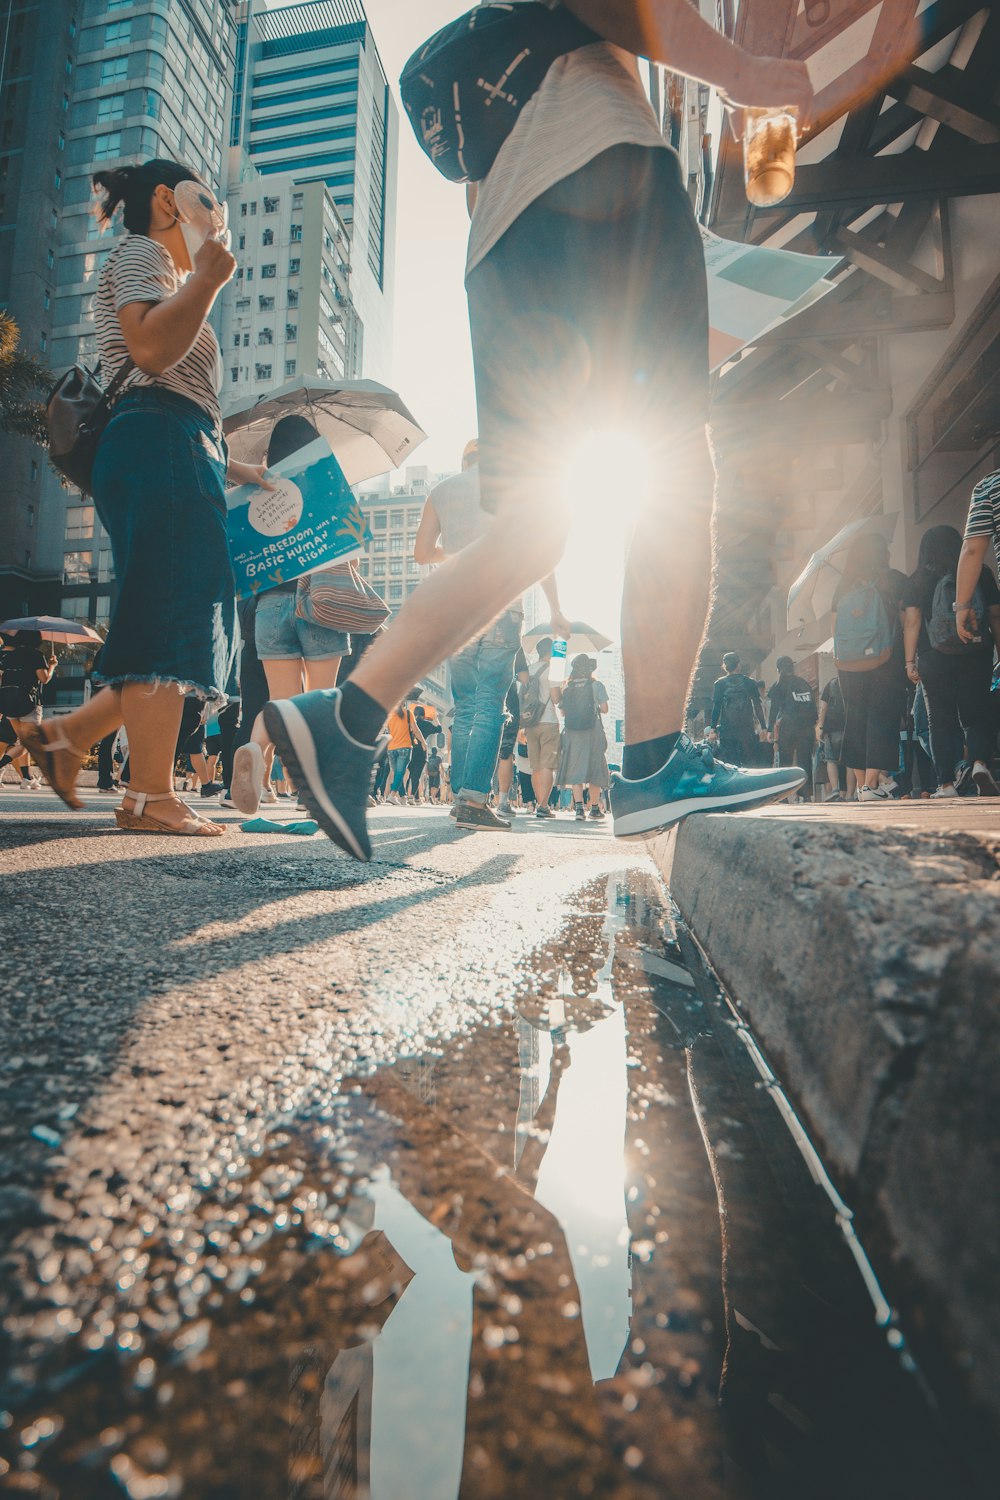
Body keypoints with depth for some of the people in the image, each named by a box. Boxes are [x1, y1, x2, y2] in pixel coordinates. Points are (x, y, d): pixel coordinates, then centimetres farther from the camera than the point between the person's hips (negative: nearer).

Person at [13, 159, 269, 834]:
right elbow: (151, 349, -14)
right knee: (170, 615, -18)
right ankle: (152, 796, -19)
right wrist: (208, 277, -7)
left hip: (179, 455, 10)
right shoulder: (140, 252, 7)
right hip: (158, 447, -10)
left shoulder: (166, 270, 36)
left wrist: (231, 467, 28)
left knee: (195, 620, 4)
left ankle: (68, 735, 6)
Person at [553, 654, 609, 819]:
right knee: (595, 768, 9)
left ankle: (578, 807, -10)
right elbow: (604, 709, -3)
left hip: (571, 732, 2)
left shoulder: (566, 687, 6)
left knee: (575, 769, 3)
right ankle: (595, 808, 15)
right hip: (593, 731, -2)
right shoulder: (596, 685, -2)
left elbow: (562, 712, 7)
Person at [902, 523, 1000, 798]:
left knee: (941, 721, 4)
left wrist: (910, 661, -4)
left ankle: (946, 785, -1)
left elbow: (911, 622, -4)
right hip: (976, 655, 1)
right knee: (977, 715, 10)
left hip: (934, 659, -1)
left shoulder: (916, 580, 4)